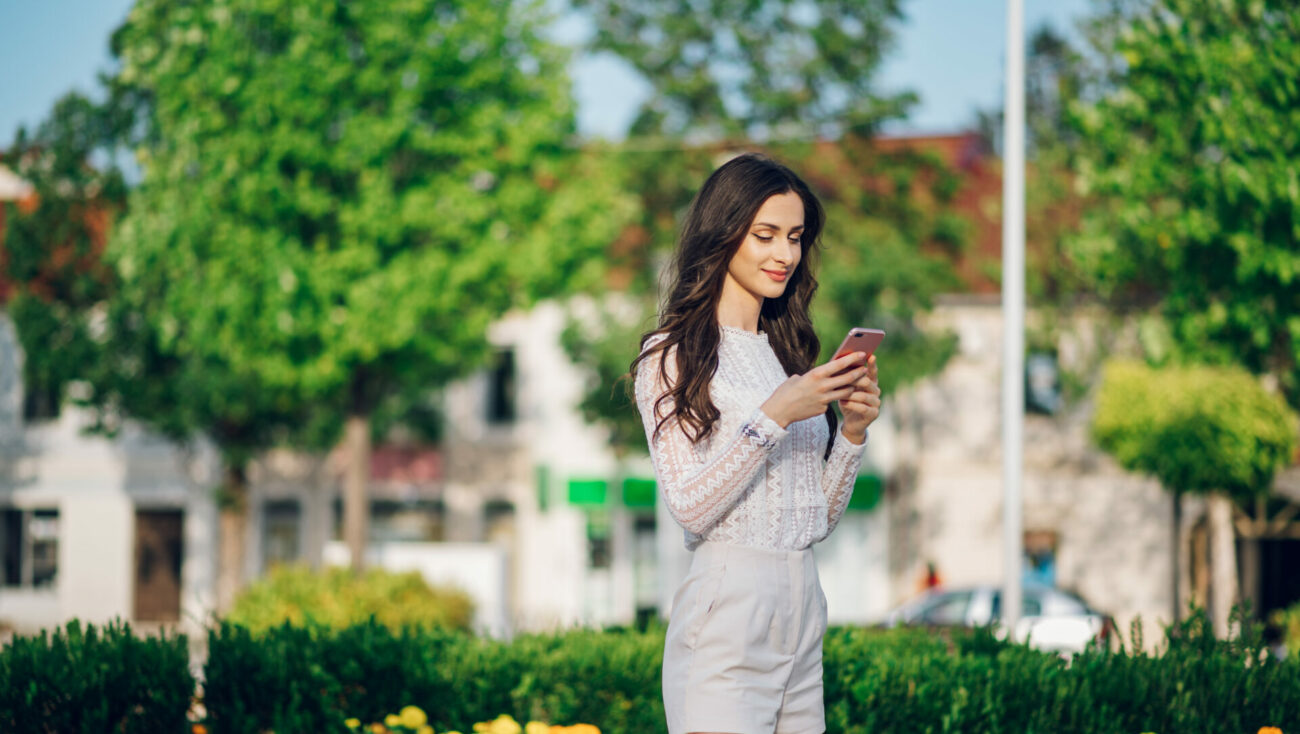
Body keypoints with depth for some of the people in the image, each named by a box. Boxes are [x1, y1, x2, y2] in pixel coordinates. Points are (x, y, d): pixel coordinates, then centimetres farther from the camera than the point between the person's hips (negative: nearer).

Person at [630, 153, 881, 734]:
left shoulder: (789, 353, 17)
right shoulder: (673, 356, -3)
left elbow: (820, 519, 16)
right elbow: (690, 508, -12)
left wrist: (852, 432, 1)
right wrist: (774, 417, -18)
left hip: (803, 604, 6)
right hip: (726, 617, -6)